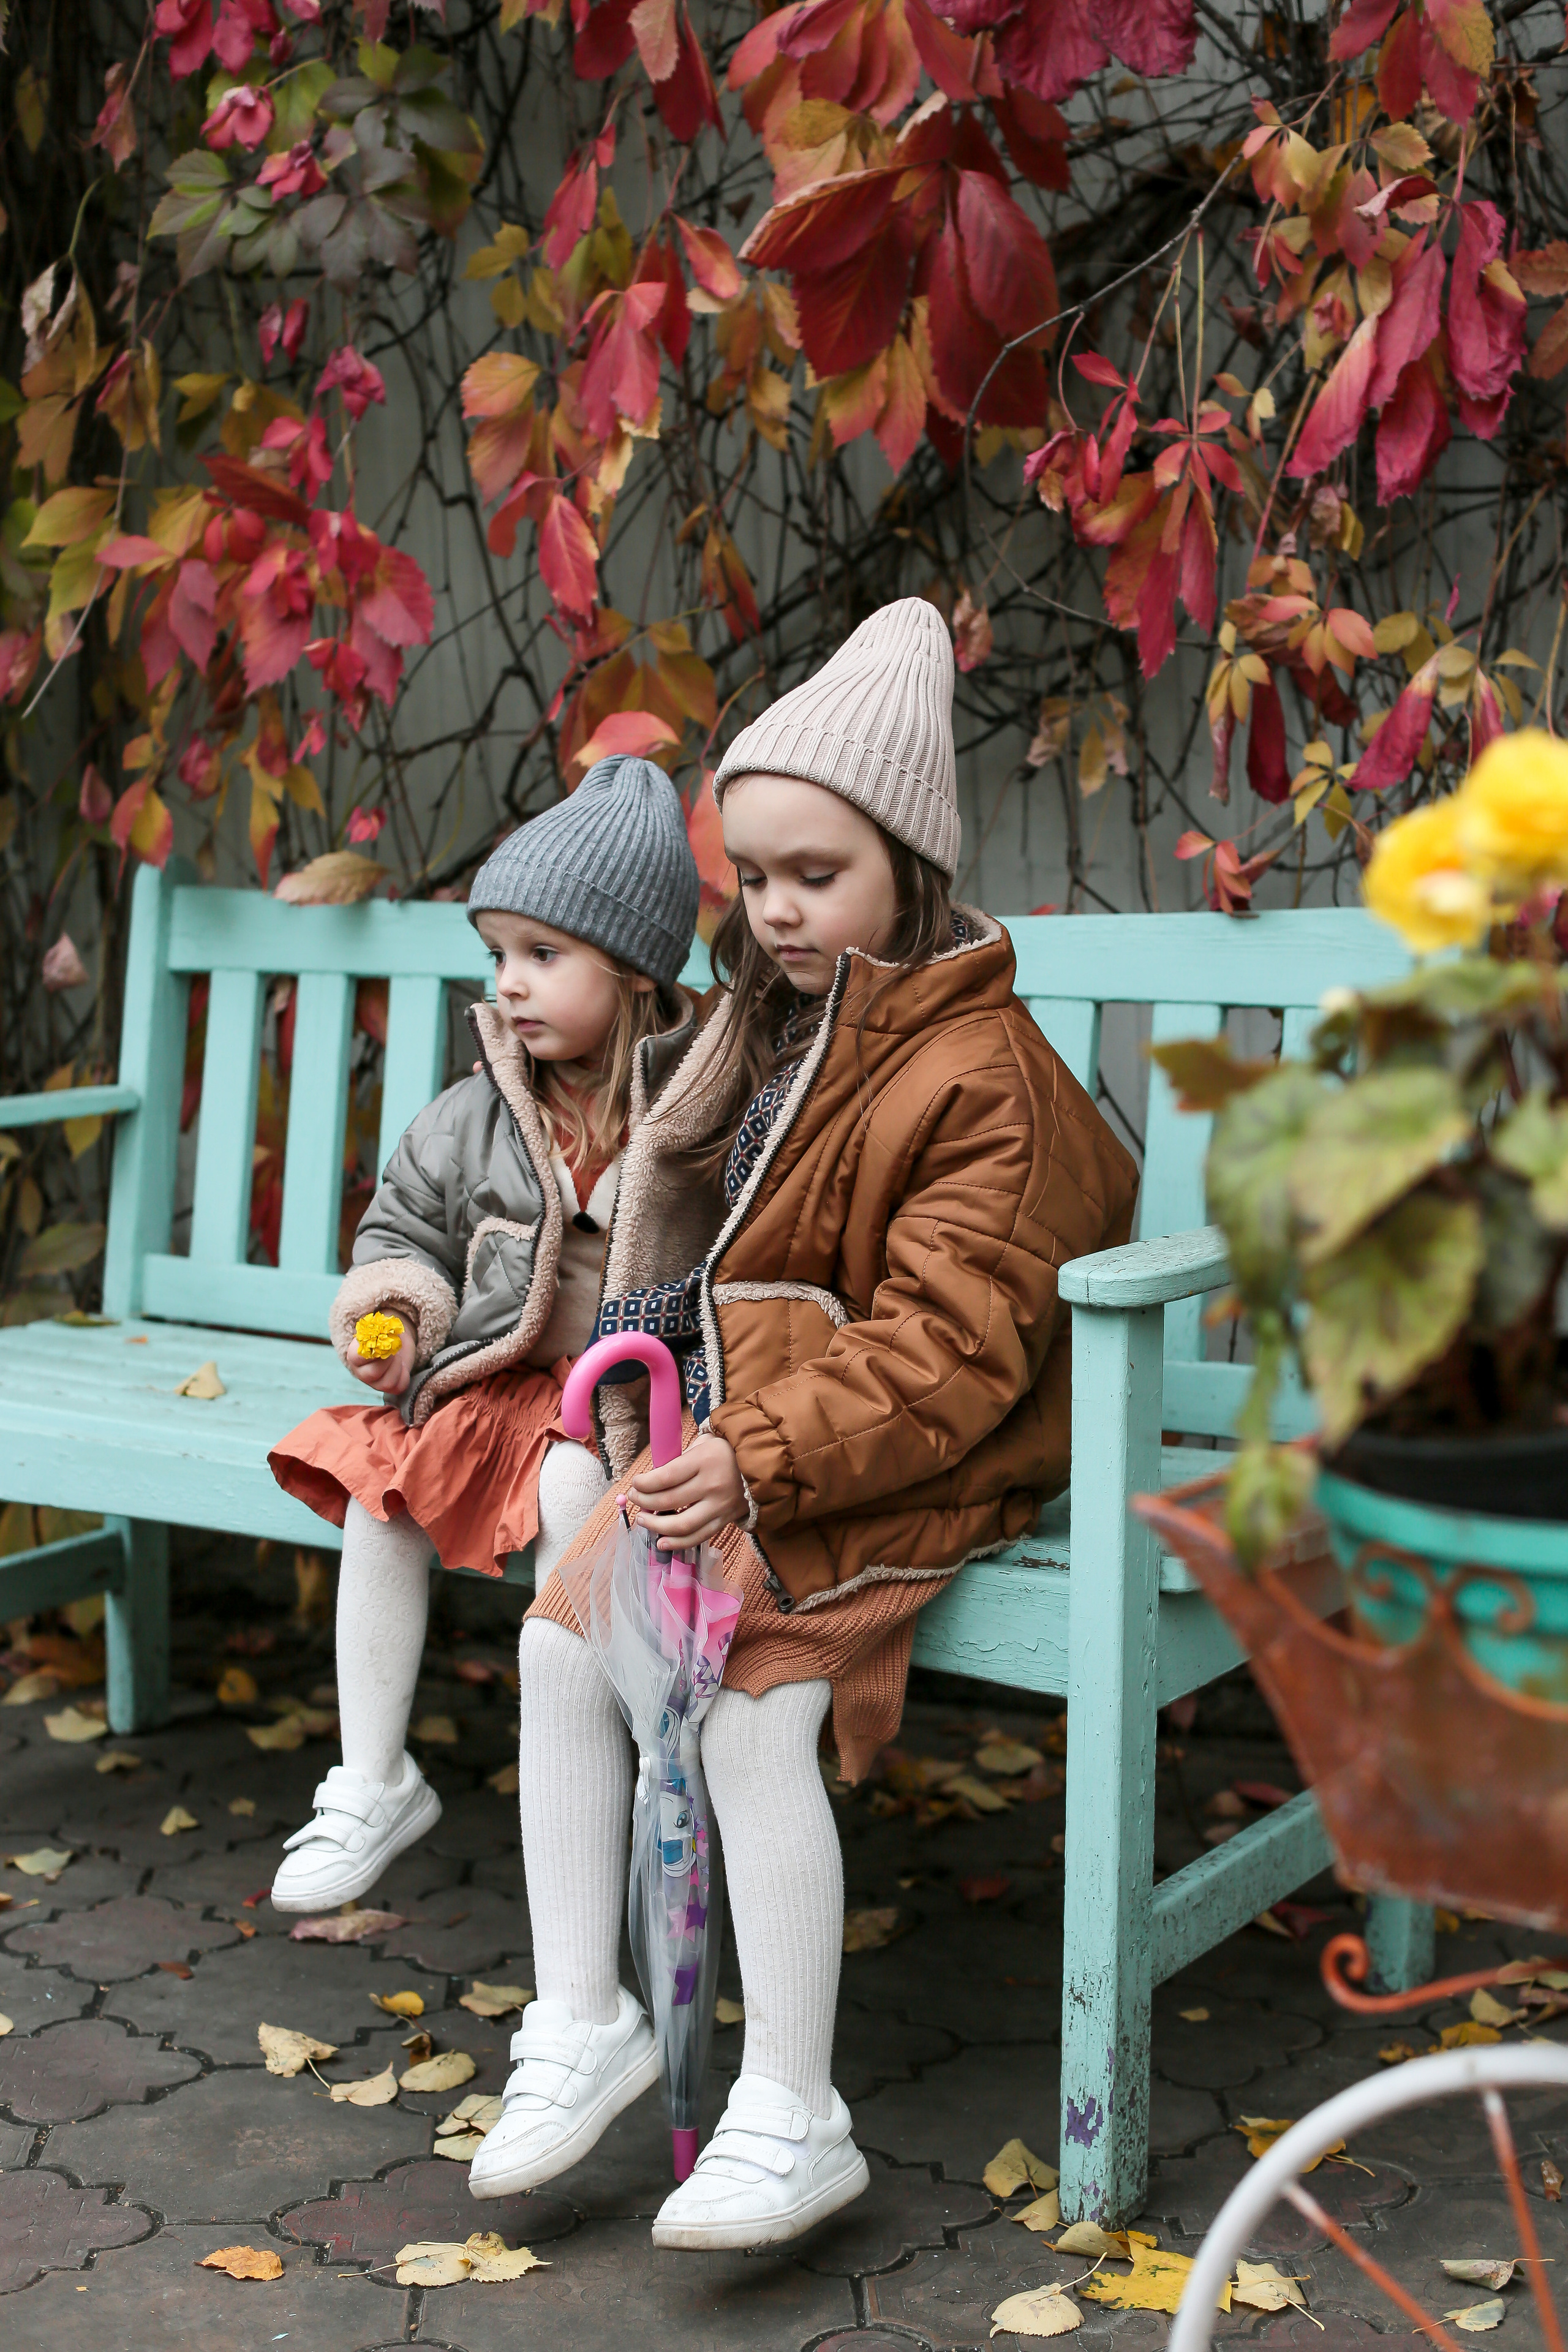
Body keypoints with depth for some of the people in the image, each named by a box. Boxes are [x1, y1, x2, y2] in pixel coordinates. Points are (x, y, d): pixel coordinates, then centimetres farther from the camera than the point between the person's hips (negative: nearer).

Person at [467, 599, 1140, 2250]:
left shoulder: (978, 1069, -16)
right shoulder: (773, 1027, 12)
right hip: (738, 1442, 9)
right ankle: (582, 2022, 8)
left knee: (755, 1712, -23)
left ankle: (791, 2120, -7)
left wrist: (763, 1461, -30)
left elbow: (953, 1344, -23)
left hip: (902, 1466, -8)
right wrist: (677, 1421, 4)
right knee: (560, 1637, -5)